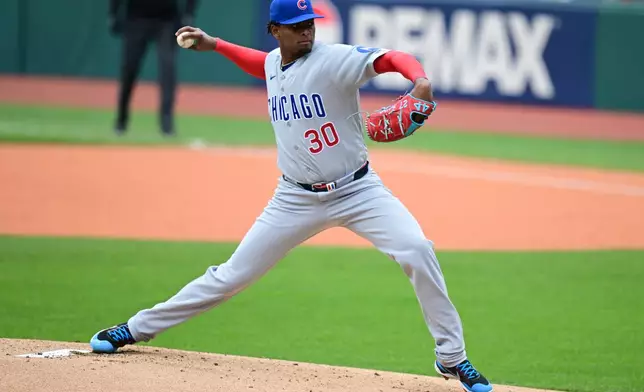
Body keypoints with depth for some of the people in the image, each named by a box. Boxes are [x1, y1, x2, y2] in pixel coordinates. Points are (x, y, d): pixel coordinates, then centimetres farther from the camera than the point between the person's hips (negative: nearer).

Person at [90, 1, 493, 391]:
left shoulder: (335, 59, -15)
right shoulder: (273, 64, 4)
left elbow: (394, 58, -30)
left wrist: (420, 79, -50)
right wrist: (214, 44, 26)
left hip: (357, 190, -4)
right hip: (297, 198, 4)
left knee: (418, 250, -24)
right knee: (233, 274, 6)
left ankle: (452, 358, -11)